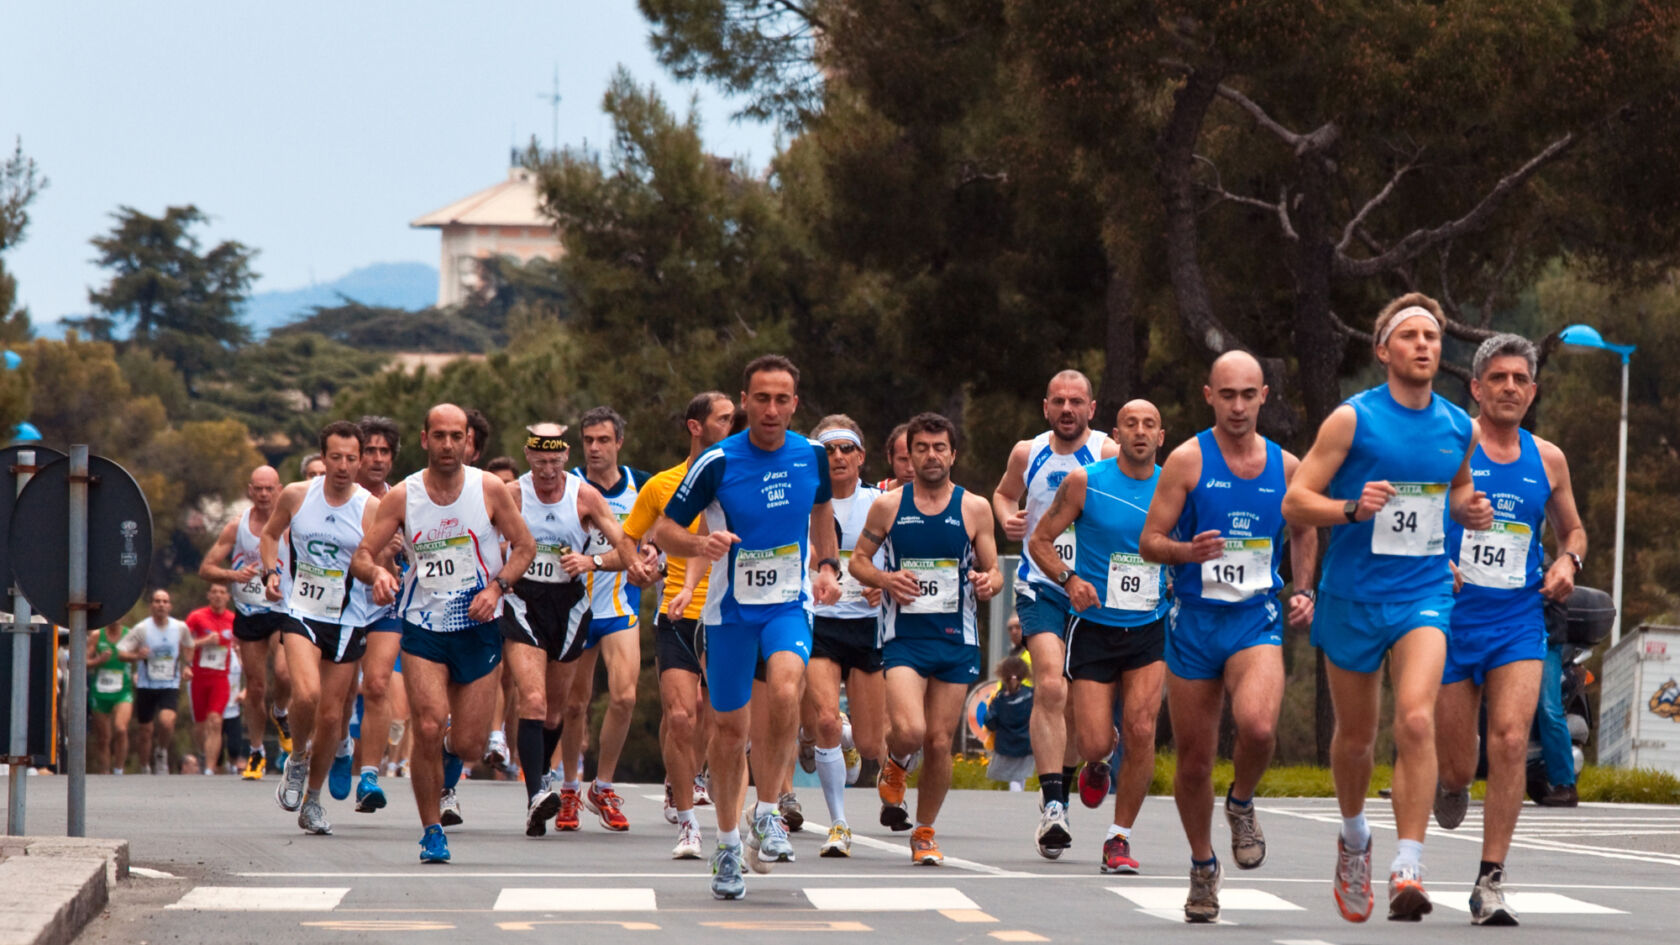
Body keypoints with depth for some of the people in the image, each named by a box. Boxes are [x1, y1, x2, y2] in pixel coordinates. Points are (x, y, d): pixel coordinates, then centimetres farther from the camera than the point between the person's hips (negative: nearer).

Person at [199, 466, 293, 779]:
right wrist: (234, 575, -16)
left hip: (283, 612, -2)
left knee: (284, 673, -25)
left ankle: (281, 715, 8)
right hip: (248, 615, 2)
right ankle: (256, 754, 20)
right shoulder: (236, 527, 1)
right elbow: (206, 568, 2)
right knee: (255, 688, 5)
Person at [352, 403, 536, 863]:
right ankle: (431, 831, 2)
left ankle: (447, 767, 38)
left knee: (469, 743, -1)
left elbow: (524, 545, 4)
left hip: (478, 628, 1)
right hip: (423, 628, 0)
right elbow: (361, 556, -3)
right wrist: (377, 573, -26)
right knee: (428, 728, -16)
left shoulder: (489, 489, -5)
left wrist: (497, 586, -12)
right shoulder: (402, 496, -5)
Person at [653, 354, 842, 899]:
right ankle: (727, 845, 23)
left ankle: (767, 815, -11)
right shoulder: (717, 463, -12)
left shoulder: (812, 456, -2)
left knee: (786, 690, -27)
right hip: (731, 609, -1)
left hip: (789, 604, 1)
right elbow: (664, 532, -7)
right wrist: (701, 544, -27)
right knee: (730, 726, 5)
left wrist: (828, 566, 6)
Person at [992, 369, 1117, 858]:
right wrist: (1007, 518, 5)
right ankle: (1052, 804, -24)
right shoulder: (1027, 453, 7)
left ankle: (1059, 794, 30)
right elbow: (1003, 493, 27)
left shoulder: (1109, 455, -4)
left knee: (1079, 702, 8)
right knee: (1050, 686, -18)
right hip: (1040, 585, 0)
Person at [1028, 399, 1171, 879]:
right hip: (1093, 628, -1)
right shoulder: (1084, 482, -6)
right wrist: (1069, 579, -18)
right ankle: (1096, 764, 34)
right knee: (1095, 743, -6)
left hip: (1150, 629, 1)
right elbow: (1039, 541, -1)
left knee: (1141, 731, -14)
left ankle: (1120, 837, 0)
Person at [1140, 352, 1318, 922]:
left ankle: (1242, 804, 5)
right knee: (1194, 758, 4)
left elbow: (1303, 532, 23)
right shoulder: (1188, 460, -3)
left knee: (1258, 726, -27)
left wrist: (1303, 591, 9)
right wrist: (1187, 550, -23)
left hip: (1257, 620, 0)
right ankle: (1203, 866, 26)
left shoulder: (1285, 466, 5)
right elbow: (1149, 542, -3)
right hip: (1194, 621, 0)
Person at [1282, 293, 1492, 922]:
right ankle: (1354, 839, 40)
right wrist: (1353, 509, -25)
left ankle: (1407, 870, -23)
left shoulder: (1458, 427, 6)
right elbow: (1295, 503, -7)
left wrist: (1471, 511, 3)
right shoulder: (1352, 420, -7)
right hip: (1353, 598, -1)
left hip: (1424, 594, 1)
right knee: (1356, 736, 11)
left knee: (1416, 721, -20)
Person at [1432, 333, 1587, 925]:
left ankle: (1490, 885, -13)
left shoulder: (1547, 460, 8)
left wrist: (1568, 561, 1)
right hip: (1451, 621, -2)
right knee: (1456, 768, 2)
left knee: (1509, 740, -17)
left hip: (1518, 623, 2)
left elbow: (1572, 529, 23)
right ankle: (1452, 784, 43)